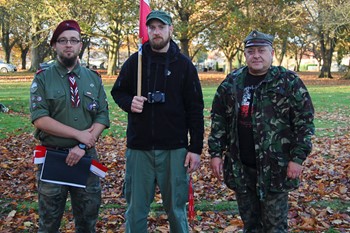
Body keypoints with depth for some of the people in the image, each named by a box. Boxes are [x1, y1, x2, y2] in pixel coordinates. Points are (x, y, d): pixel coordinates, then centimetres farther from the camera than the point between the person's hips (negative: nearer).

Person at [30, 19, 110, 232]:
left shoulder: (94, 79, 6)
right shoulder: (42, 78, -2)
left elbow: (103, 117, -1)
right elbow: (40, 119, -13)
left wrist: (82, 146, -15)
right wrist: (79, 135, -17)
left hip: (87, 157, 3)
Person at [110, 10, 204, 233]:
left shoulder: (184, 64, 1)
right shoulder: (135, 61, 4)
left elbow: (195, 110, 1)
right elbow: (118, 91, 15)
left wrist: (196, 148, -4)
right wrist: (129, 102, -9)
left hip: (174, 149, -1)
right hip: (139, 148, 1)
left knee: (176, 208, 9)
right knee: (136, 208, 8)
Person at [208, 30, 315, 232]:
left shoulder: (289, 82, -4)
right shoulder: (231, 82, 7)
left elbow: (304, 122, -5)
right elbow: (218, 120, 11)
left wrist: (297, 158, -10)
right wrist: (216, 153, 5)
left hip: (275, 168, -4)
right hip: (240, 168, 4)